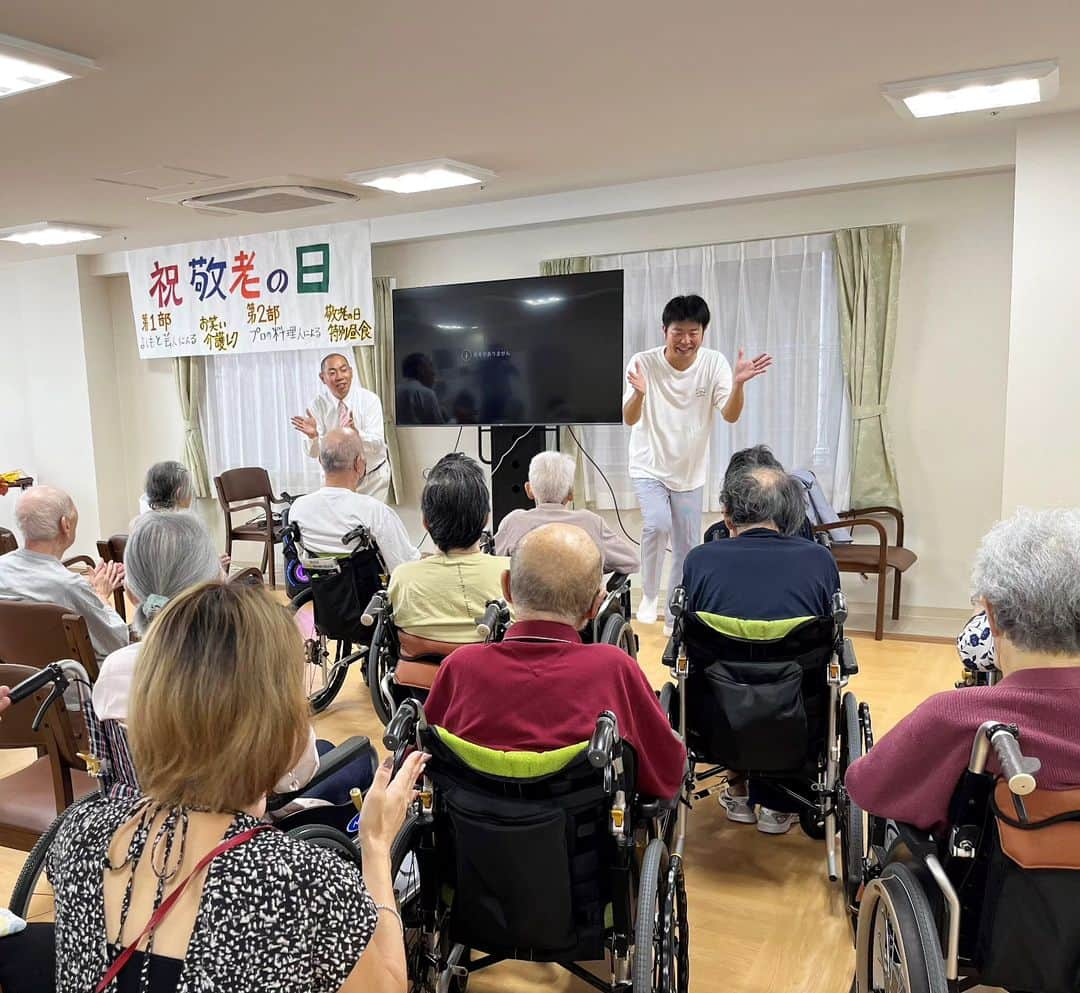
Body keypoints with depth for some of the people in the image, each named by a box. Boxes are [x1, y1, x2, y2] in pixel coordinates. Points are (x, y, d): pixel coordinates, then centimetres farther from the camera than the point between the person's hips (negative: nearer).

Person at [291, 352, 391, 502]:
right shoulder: (318, 405, -10)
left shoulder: (369, 399, -14)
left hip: (373, 476, -1)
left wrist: (356, 433, -41)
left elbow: (377, 444, -22)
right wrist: (312, 435, -33)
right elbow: (313, 453, -12)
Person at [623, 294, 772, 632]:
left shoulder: (714, 363, -12)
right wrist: (639, 393, -44)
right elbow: (630, 419, -23)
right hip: (649, 466, -2)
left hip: (690, 472, 3)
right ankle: (649, 595, -2)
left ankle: (675, 617, 27)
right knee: (657, 525, -27)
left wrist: (738, 384, -37)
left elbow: (730, 416, -18)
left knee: (687, 547, 8)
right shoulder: (643, 362, -17)